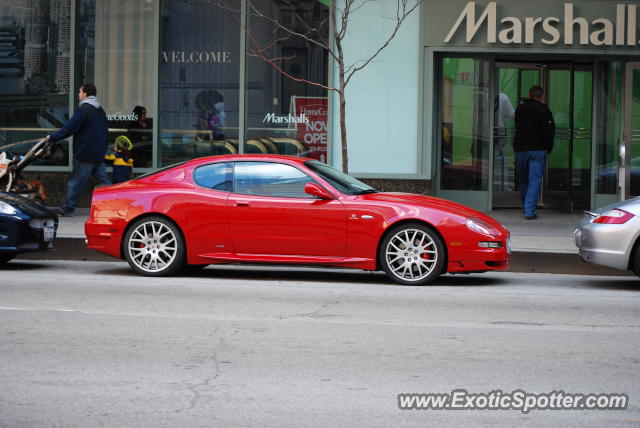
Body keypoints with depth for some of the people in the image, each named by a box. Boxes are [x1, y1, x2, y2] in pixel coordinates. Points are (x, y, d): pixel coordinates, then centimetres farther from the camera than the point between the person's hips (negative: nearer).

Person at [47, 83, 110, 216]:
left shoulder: (83, 109, -13)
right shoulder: (100, 110, 14)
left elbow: (70, 128, -17)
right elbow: (105, 130, 20)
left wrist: (53, 137, -8)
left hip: (85, 153, -8)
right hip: (99, 154, 8)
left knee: (76, 182, -1)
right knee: (102, 179, 9)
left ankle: (67, 209, 6)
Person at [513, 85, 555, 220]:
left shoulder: (519, 108, 11)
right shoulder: (543, 109, -6)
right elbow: (549, 131, -10)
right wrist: (548, 148, -2)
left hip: (520, 148, 4)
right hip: (537, 149, -4)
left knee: (523, 180, 16)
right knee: (535, 181, -4)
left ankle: (526, 208, 25)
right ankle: (530, 211, -12)